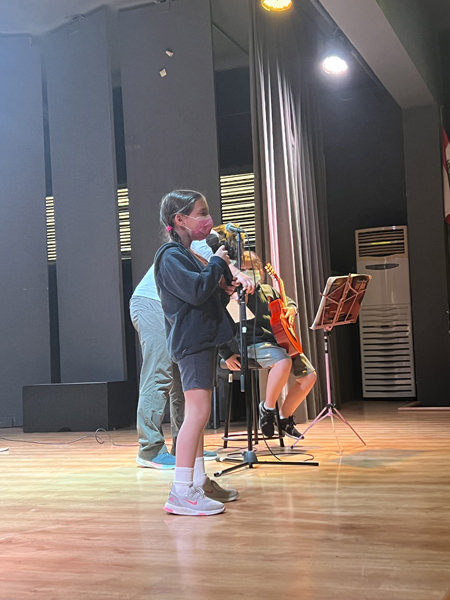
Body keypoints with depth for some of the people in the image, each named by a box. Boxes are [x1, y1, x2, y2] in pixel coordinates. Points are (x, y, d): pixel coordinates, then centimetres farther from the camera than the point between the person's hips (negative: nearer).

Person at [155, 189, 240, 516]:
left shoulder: (189, 255, 20)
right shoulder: (171, 255, -11)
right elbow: (195, 290, -26)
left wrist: (224, 291, 7)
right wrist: (218, 263, -12)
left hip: (204, 339, 11)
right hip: (191, 340, -11)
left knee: (197, 413, 14)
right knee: (198, 411, -16)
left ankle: (199, 482, 23)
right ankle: (181, 492, -17)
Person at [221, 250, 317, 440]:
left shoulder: (267, 290, 17)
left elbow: (287, 302, 30)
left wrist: (292, 308, 4)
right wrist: (227, 354, -11)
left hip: (280, 340, 7)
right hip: (253, 343, -7)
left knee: (309, 375, -2)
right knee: (283, 362, -36)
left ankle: (285, 417, 13)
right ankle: (267, 408, -14)